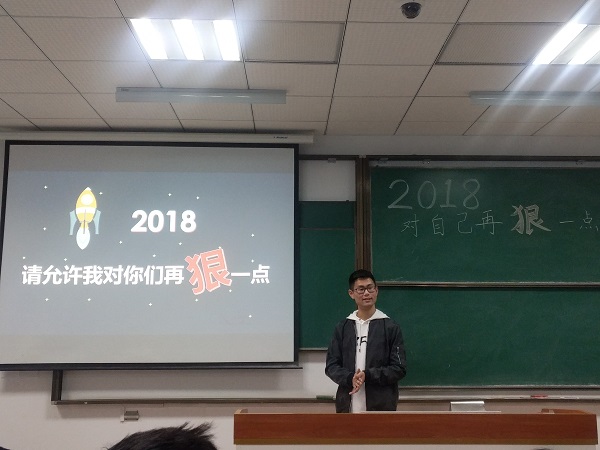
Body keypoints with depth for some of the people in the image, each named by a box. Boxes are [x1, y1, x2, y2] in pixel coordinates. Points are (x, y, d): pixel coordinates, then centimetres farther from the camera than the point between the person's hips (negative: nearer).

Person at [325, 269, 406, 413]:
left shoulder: (390, 327, 1)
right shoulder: (342, 328, 8)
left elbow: (399, 369, -2)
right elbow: (331, 365, 7)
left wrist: (368, 375, -15)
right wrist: (349, 379, -13)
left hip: (382, 406, -2)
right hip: (348, 405, 2)